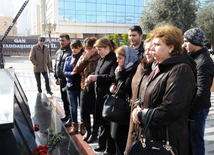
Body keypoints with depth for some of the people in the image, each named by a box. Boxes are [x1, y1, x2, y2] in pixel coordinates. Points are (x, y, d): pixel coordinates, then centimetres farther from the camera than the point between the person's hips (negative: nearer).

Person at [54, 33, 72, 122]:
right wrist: (56, 77, 18)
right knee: (64, 98, 17)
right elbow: (56, 65, 21)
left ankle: (71, 116, 12)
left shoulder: (71, 51, -11)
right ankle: (67, 115, 31)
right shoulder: (58, 52, 14)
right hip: (61, 79, 8)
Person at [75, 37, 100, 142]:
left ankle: (94, 133, 24)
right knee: (84, 111, 11)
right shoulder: (84, 56, 10)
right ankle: (87, 131, 33)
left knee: (96, 112, 6)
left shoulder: (100, 57, -10)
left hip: (96, 88, -5)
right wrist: (85, 59, -10)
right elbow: (77, 69, 0)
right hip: (85, 87, 6)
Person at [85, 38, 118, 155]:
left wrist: (97, 78, -25)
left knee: (108, 123, 2)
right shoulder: (101, 60, 14)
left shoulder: (114, 59, -16)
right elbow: (97, 73, 20)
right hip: (100, 95, 9)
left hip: (109, 96, -9)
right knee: (102, 120, 19)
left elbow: (113, 77, -25)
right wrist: (91, 77, -1)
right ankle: (102, 144, 35)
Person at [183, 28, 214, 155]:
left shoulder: (204, 62, -20)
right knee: (189, 138, 19)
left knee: (196, 141, 4)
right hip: (191, 106, 9)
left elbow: (202, 92, -23)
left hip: (198, 109, -9)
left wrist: (191, 113, -19)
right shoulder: (194, 57, 10)